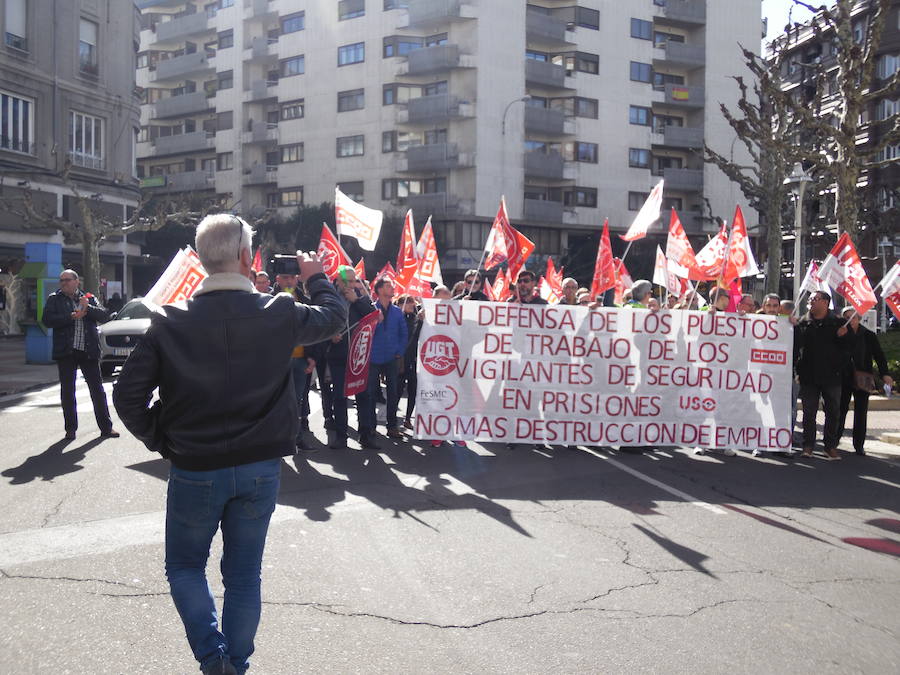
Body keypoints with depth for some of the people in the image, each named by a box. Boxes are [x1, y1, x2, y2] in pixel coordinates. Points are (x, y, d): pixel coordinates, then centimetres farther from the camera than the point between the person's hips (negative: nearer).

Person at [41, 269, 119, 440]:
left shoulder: (89, 298, 11)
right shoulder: (54, 299, 7)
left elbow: (104, 316, 0)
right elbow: (47, 320, -6)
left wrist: (87, 308, -15)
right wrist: (71, 317, -13)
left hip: (89, 351, 1)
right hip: (66, 352, 0)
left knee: (97, 389, 3)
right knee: (67, 391, 5)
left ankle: (106, 427, 10)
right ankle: (70, 429, 15)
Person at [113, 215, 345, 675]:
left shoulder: (171, 322, -10)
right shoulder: (278, 313, -10)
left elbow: (128, 394, -8)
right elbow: (334, 317, 8)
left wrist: (159, 440, 5)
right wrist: (316, 278, 25)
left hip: (195, 468, -1)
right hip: (261, 467, 1)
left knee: (184, 566, 21)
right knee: (244, 573, 16)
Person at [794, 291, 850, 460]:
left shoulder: (837, 323, 2)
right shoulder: (802, 324, 5)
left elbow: (846, 349, 4)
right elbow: (794, 347, 1)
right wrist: (794, 368, -10)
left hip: (831, 376, 0)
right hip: (808, 376, 0)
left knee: (833, 412, 6)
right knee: (809, 412, 4)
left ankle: (831, 446, 17)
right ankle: (808, 445, 13)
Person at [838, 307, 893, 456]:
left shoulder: (869, 335, 3)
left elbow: (879, 355, 2)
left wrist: (884, 373, -7)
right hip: (844, 380, -1)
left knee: (861, 413, 5)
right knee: (841, 410, 1)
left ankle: (859, 445, 12)